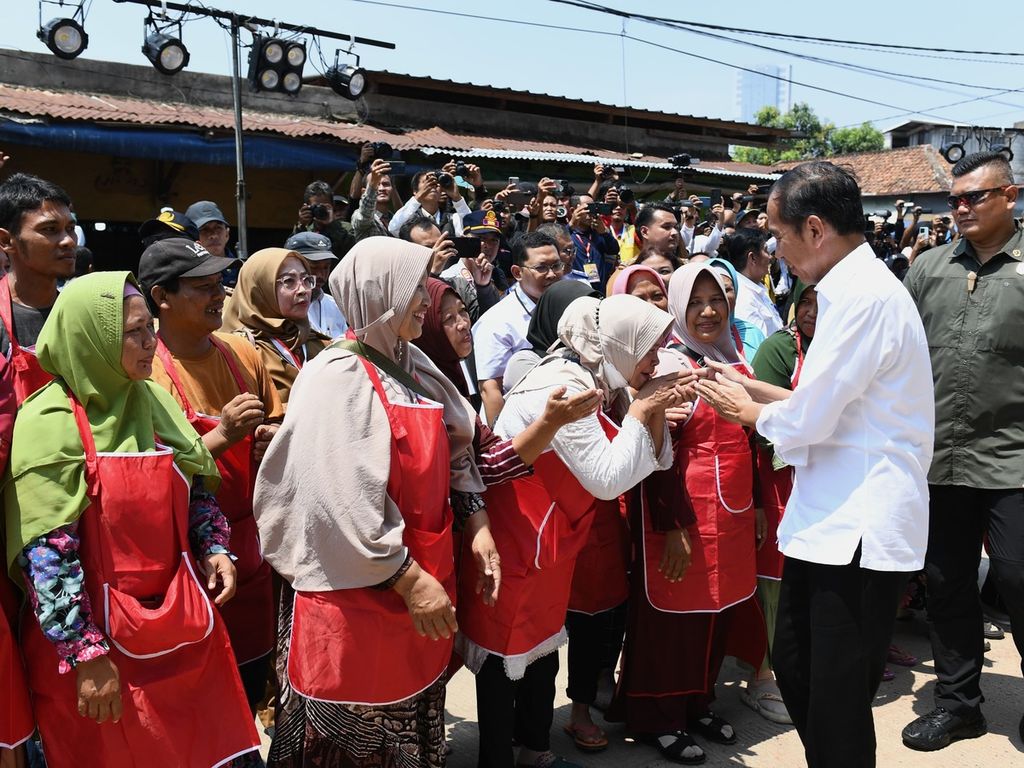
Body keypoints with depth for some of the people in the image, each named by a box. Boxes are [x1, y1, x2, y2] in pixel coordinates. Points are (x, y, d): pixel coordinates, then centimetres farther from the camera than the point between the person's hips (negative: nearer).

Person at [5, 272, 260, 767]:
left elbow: (196, 490, 16)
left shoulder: (154, 402, 4)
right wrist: (88, 656, -17)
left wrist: (213, 548, -1)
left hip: (182, 622, 5)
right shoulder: (51, 423, -13)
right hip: (100, 636, -5)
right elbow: (47, 557, -16)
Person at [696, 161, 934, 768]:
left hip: (859, 529, -10)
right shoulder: (857, 286, 11)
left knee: (837, 705, 3)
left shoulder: (863, 295, -20)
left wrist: (745, 410, -1)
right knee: (794, 667, 21)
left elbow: (806, 422, -19)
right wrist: (753, 388, 12)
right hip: (833, 520, 10)